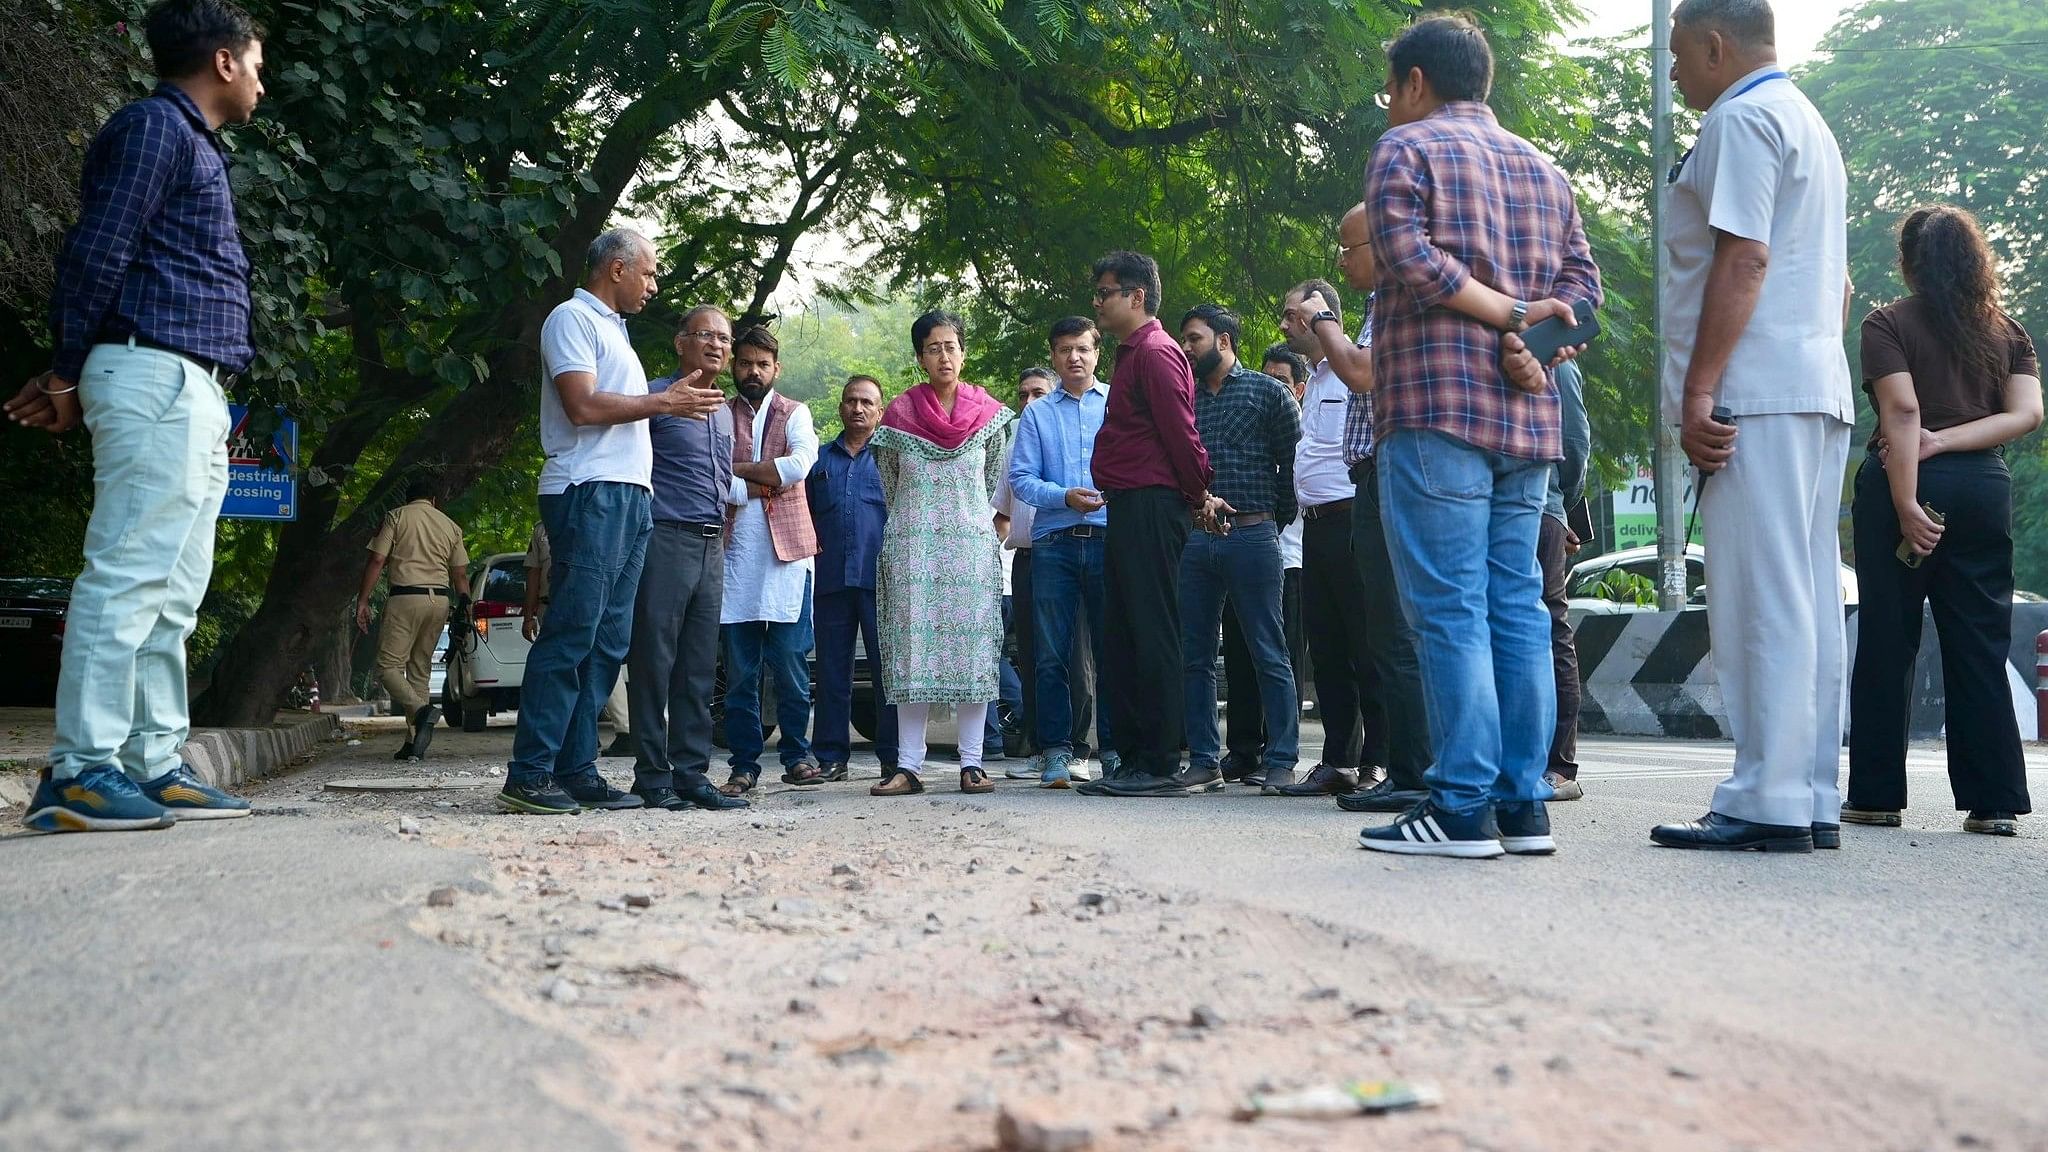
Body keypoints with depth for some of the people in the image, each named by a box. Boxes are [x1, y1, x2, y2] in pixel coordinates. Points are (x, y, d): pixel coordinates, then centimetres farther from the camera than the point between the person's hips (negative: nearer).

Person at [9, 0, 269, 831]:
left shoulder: (194, 146, 26)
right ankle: (79, 771, -14)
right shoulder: (155, 126, -3)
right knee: (127, 575, -13)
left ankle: (153, 767, 8)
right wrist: (68, 373, -4)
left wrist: (75, 373, 14)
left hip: (194, 395, 10)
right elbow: (96, 253, -10)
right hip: (156, 377, -10)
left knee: (171, 595, 6)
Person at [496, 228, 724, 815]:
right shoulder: (573, 317, -1)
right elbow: (583, 406, -14)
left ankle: (577, 772, 7)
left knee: (607, 642, 5)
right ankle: (529, 775, -12)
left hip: (629, 497, 10)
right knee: (570, 635, -13)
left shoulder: (611, 329, 28)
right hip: (590, 493, -10)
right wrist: (663, 401, -8)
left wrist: (675, 396, 16)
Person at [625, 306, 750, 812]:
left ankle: (692, 772, 9)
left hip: (711, 547, 7)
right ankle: (652, 775, 0)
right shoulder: (656, 396, -2)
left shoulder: (724, 412, 21)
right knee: (654, 662, -4)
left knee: (699, 670, 6)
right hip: (666, 539, -7)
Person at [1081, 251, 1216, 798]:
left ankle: (1160, 766, -6)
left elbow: (1180, 431, -15)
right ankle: (1135, 761, 15)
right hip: (1130, 508, 11)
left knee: (1151, 635, -9)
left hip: (1151, 507, -11)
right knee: (1121, 637, 10)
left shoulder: (1155, 352, -11)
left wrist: (1197, 495, -5)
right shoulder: (1132, 354, 22)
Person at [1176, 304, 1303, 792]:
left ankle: (1281, 760, 1)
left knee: (1269, 655, -3)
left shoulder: (1268, 391, 4)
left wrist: (1277, 520, 2)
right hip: (1194, 540, 5)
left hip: (1252, 537, -5)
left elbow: (1293, 463, 3)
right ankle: (1203, 758, 14)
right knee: (1194, 656, 6)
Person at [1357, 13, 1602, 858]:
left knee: (1449, 609, -7)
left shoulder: (1407, 147, 2)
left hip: (1438, 408, -7)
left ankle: (1463, 808, -8)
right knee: (1516, 606, 7)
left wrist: (1512, 314, -7)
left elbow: (1407, 256, -13)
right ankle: (1524, 803, 7)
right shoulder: (1543, 168, 22)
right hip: (1527, 413, 7)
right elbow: (1581, 281, 13)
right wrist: (1531, 336, -4)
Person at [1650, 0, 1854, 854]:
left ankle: (1768, 803, -11)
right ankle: (1814, 800, 10)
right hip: (1820, 393, 10)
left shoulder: (1741, 118, -5)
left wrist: (1698, 390, -19)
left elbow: (1743, 259, -16)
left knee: (1760, 601, -11)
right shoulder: (1810, 125, 26)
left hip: (1755, 397, -10)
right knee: (1810, 602, 7)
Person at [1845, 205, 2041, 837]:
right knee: (1980, 647, 6)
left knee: (1887, 642, 2)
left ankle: (1876, 795, 5)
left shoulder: (1888, 324, 0)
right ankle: (1994, 801, 5)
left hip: (1904, 483, -3)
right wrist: (1944, 444, -6)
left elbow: (1903, 409, -13)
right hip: (1983, 487, 4)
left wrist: (1907, 504, -16)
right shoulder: (2008, 331, 13)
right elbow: (2026, 413, -1)